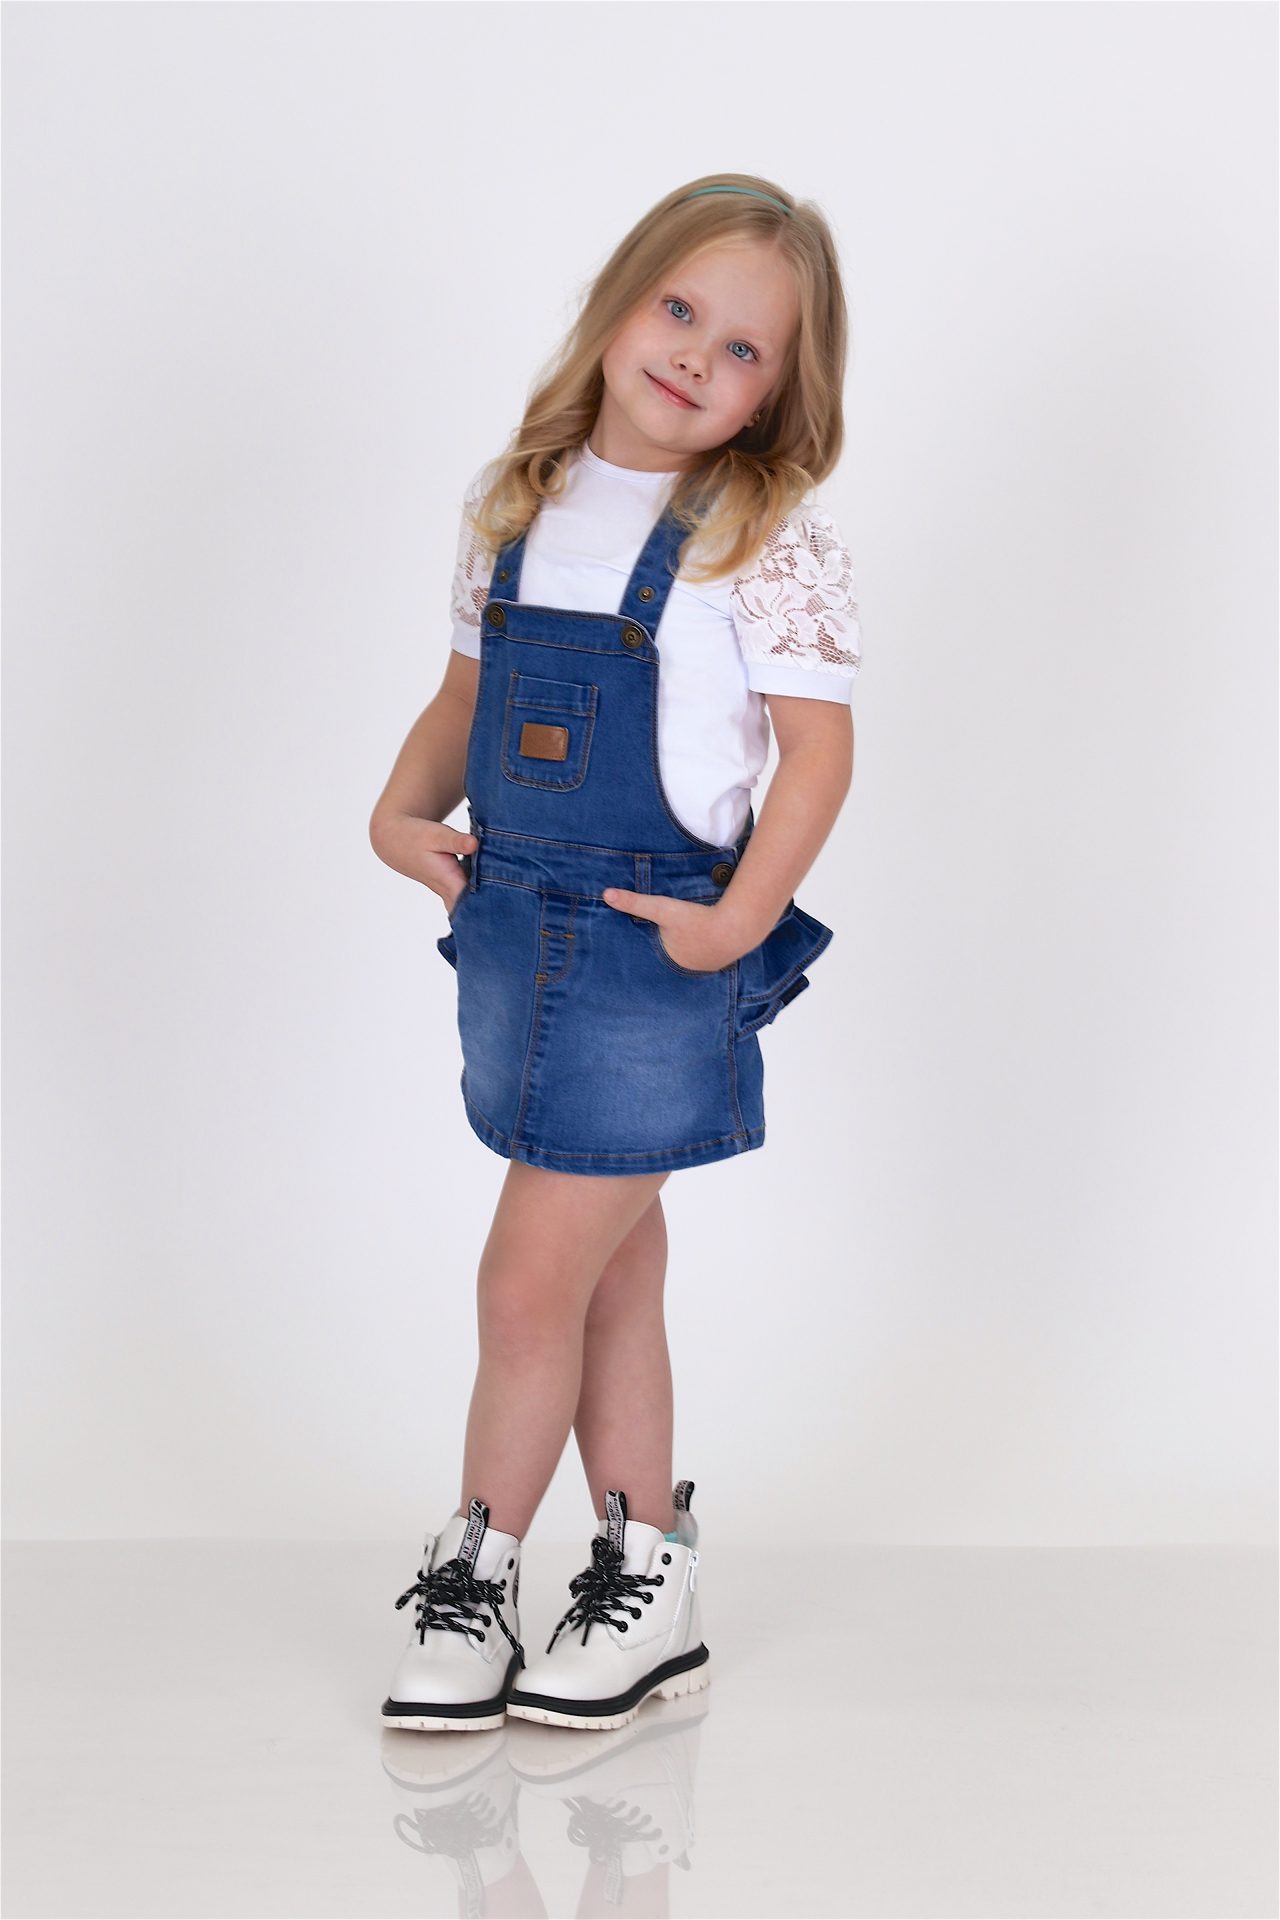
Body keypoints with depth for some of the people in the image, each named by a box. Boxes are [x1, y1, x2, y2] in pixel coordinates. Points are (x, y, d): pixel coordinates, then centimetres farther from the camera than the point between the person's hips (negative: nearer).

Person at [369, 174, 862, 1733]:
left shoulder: (769, 538, -9)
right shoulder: (517, 502, 8)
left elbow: (817, 749, -10)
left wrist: (741, 922, -17)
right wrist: (402, 811, 0)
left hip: (658, 950, -6)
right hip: (510, 930, 6)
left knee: (530, 1280, -3)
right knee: (613, 1273, 14)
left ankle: (477, 1575, 16)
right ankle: (647, 1581, 26)